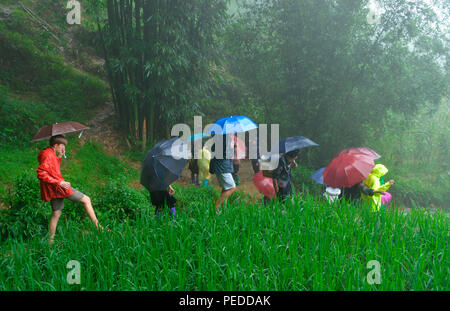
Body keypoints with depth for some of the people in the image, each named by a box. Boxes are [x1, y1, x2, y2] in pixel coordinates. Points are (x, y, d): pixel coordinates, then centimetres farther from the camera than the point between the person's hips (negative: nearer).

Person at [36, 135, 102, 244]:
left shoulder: (50, 154, 16)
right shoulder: (47, 155, -15)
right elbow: (41, 174, -23)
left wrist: (59, 157, 14)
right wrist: (59, 183, -26)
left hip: (54, 190, 10)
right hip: (57, 188, -10)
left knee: (56, 214, 18)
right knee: (86, 200, -3)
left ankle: (51, 240, 22)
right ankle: (98, 227, -2)